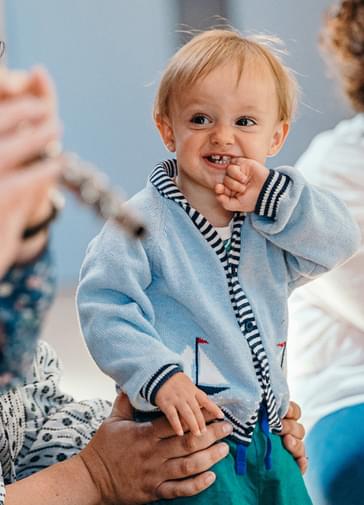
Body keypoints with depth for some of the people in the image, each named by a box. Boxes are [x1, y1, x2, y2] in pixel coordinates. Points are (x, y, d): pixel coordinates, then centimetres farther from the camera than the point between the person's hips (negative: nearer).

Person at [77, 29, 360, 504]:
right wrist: (159, 376, -24)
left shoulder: (273, 220, 8)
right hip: (187, 431, -6)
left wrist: (273, 197, -16)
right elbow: (105, 307, -14)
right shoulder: (144, 221, -10)